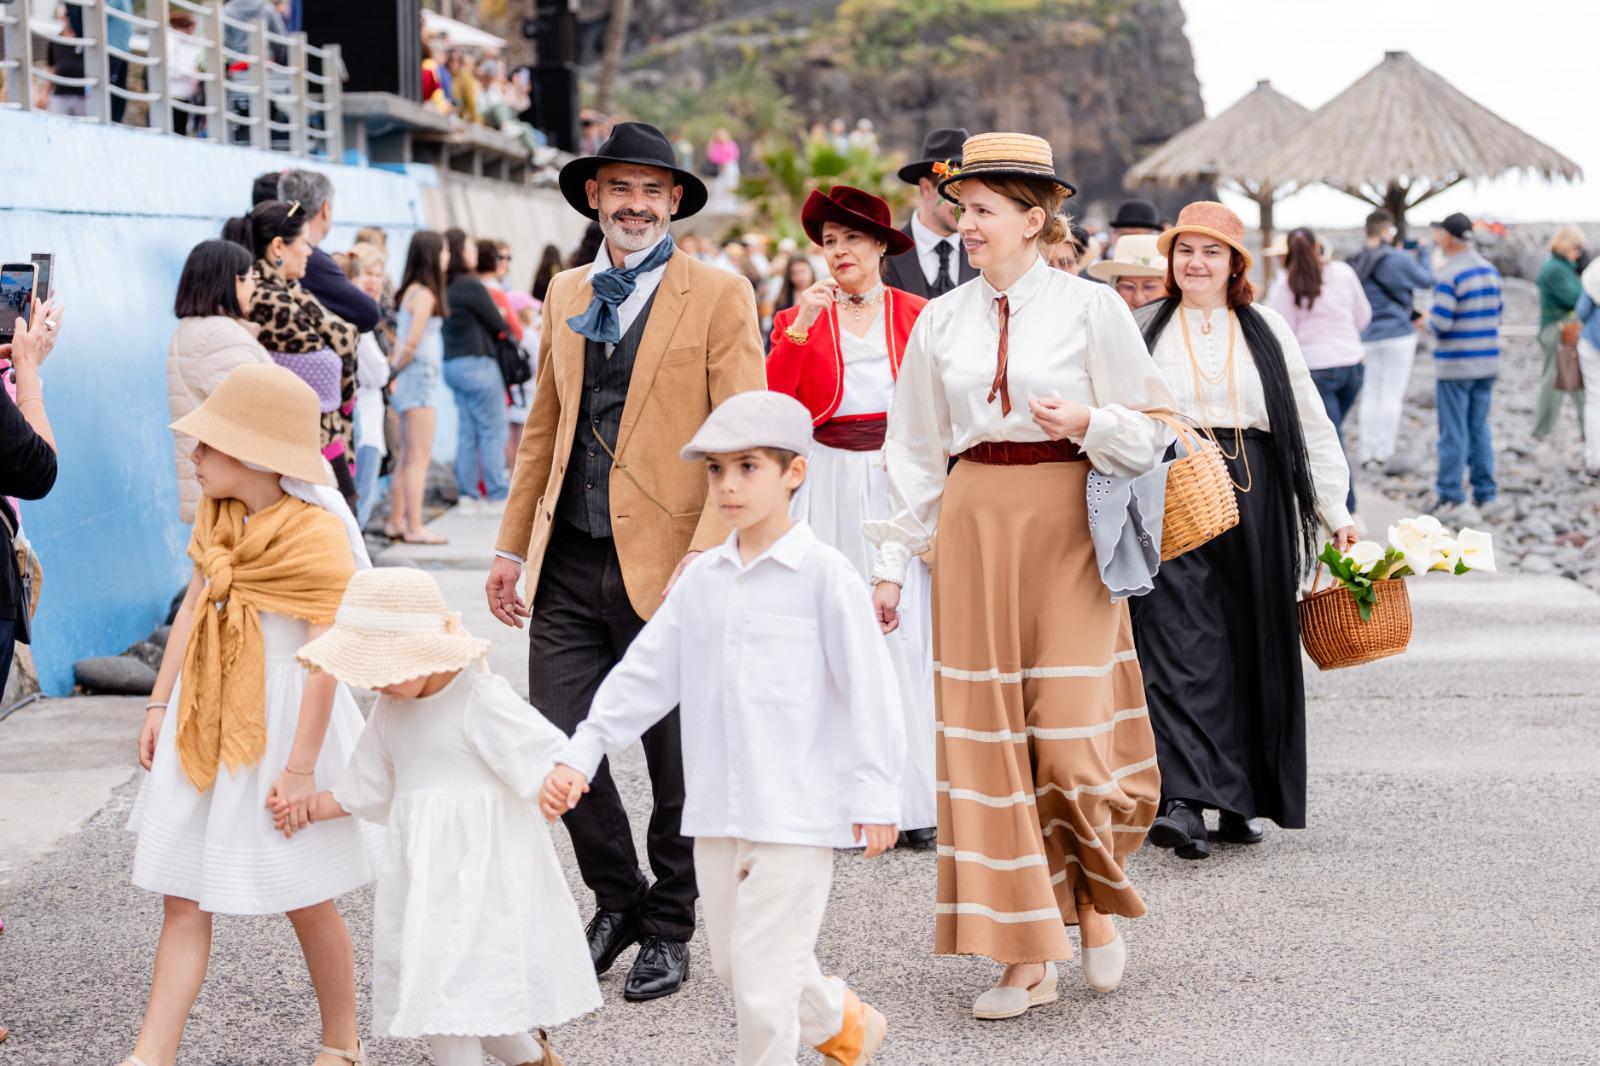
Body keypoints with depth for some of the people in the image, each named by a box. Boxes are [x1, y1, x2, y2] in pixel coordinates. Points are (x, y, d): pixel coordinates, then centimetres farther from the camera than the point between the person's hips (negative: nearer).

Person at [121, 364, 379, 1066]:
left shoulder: (317, 533, -18)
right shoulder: (217, 516, 5)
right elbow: (194, 608, 12)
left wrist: (301, 764, -19)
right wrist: (160, 705, 9)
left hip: (279, 722, -7)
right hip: (204, 722, 7)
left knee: (305, 898, 8)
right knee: (182, 899, 5)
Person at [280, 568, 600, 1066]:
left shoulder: (480, 700, -16)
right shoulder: (390, 709, 8)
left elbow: (544, 755, -19)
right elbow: (367, 787, 18)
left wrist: (558, 784, -37)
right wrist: (312, 808, 10)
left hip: (479, 866, -8)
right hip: (422, 869, 8)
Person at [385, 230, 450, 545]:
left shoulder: (413, 291, 14)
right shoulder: (424, 294, -14)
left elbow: (403, 340, 13)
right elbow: (411, 343, -17)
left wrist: (393, 370, 7)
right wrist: (396, 371, -5)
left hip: (416, 378, 9)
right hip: (419, 376, -9)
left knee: (408, 458, 14)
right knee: (419, 458, -7)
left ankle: (396, 522, 19)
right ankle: (414, 527, -7)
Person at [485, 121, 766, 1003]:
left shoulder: (720, 295, -4)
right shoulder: (564, 294, 13)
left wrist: (704, 556, -18)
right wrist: (512, 545, 16)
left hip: (664, 566, -4)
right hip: (569, 567, 5)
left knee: (678, 764, 6)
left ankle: (667, 928, 25)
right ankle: (617, 901, 26)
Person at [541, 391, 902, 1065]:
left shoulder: (824, 574, -9)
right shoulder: (702, 579, 9)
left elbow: (866, 686, -9)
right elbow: (644, 675, 12)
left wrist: (875, 795, -9)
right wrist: (580, 755, 7)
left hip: (796, 813, -7)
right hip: (716, 811, 7)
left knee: (762, 975, -7)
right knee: (732, 965, 17)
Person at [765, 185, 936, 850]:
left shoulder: (918, 316, 6)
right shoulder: (800, 319, 7)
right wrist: (802, 326, -14)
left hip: (900, 489, 0)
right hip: (828, 490, 1)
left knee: (905, 635, -3)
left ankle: (913, 800, 3)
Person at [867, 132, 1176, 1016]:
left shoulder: (1089, 307, -1)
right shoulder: (942, 320, 9)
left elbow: (1150, 429, 2)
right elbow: (914, 446, 13)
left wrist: (1087, 422, -17)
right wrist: (892, 559, 10)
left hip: (1066, 524, -3)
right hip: (974, 528, 3)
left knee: (1072, 733, -9)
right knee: (986, 734, 1)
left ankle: (1097, 891, 22)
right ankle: (1027, 955, 9)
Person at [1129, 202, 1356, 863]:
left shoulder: (1266, 331, 11)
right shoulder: (1143, 330, 8)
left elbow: (1311, 424, 12)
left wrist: (1336, 511, 8)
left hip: (1253, 500, 2)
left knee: (1252, 649, 5)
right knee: (1179, 645, -12)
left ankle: (1242, 799, 16)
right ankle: (1183, 801, -19)